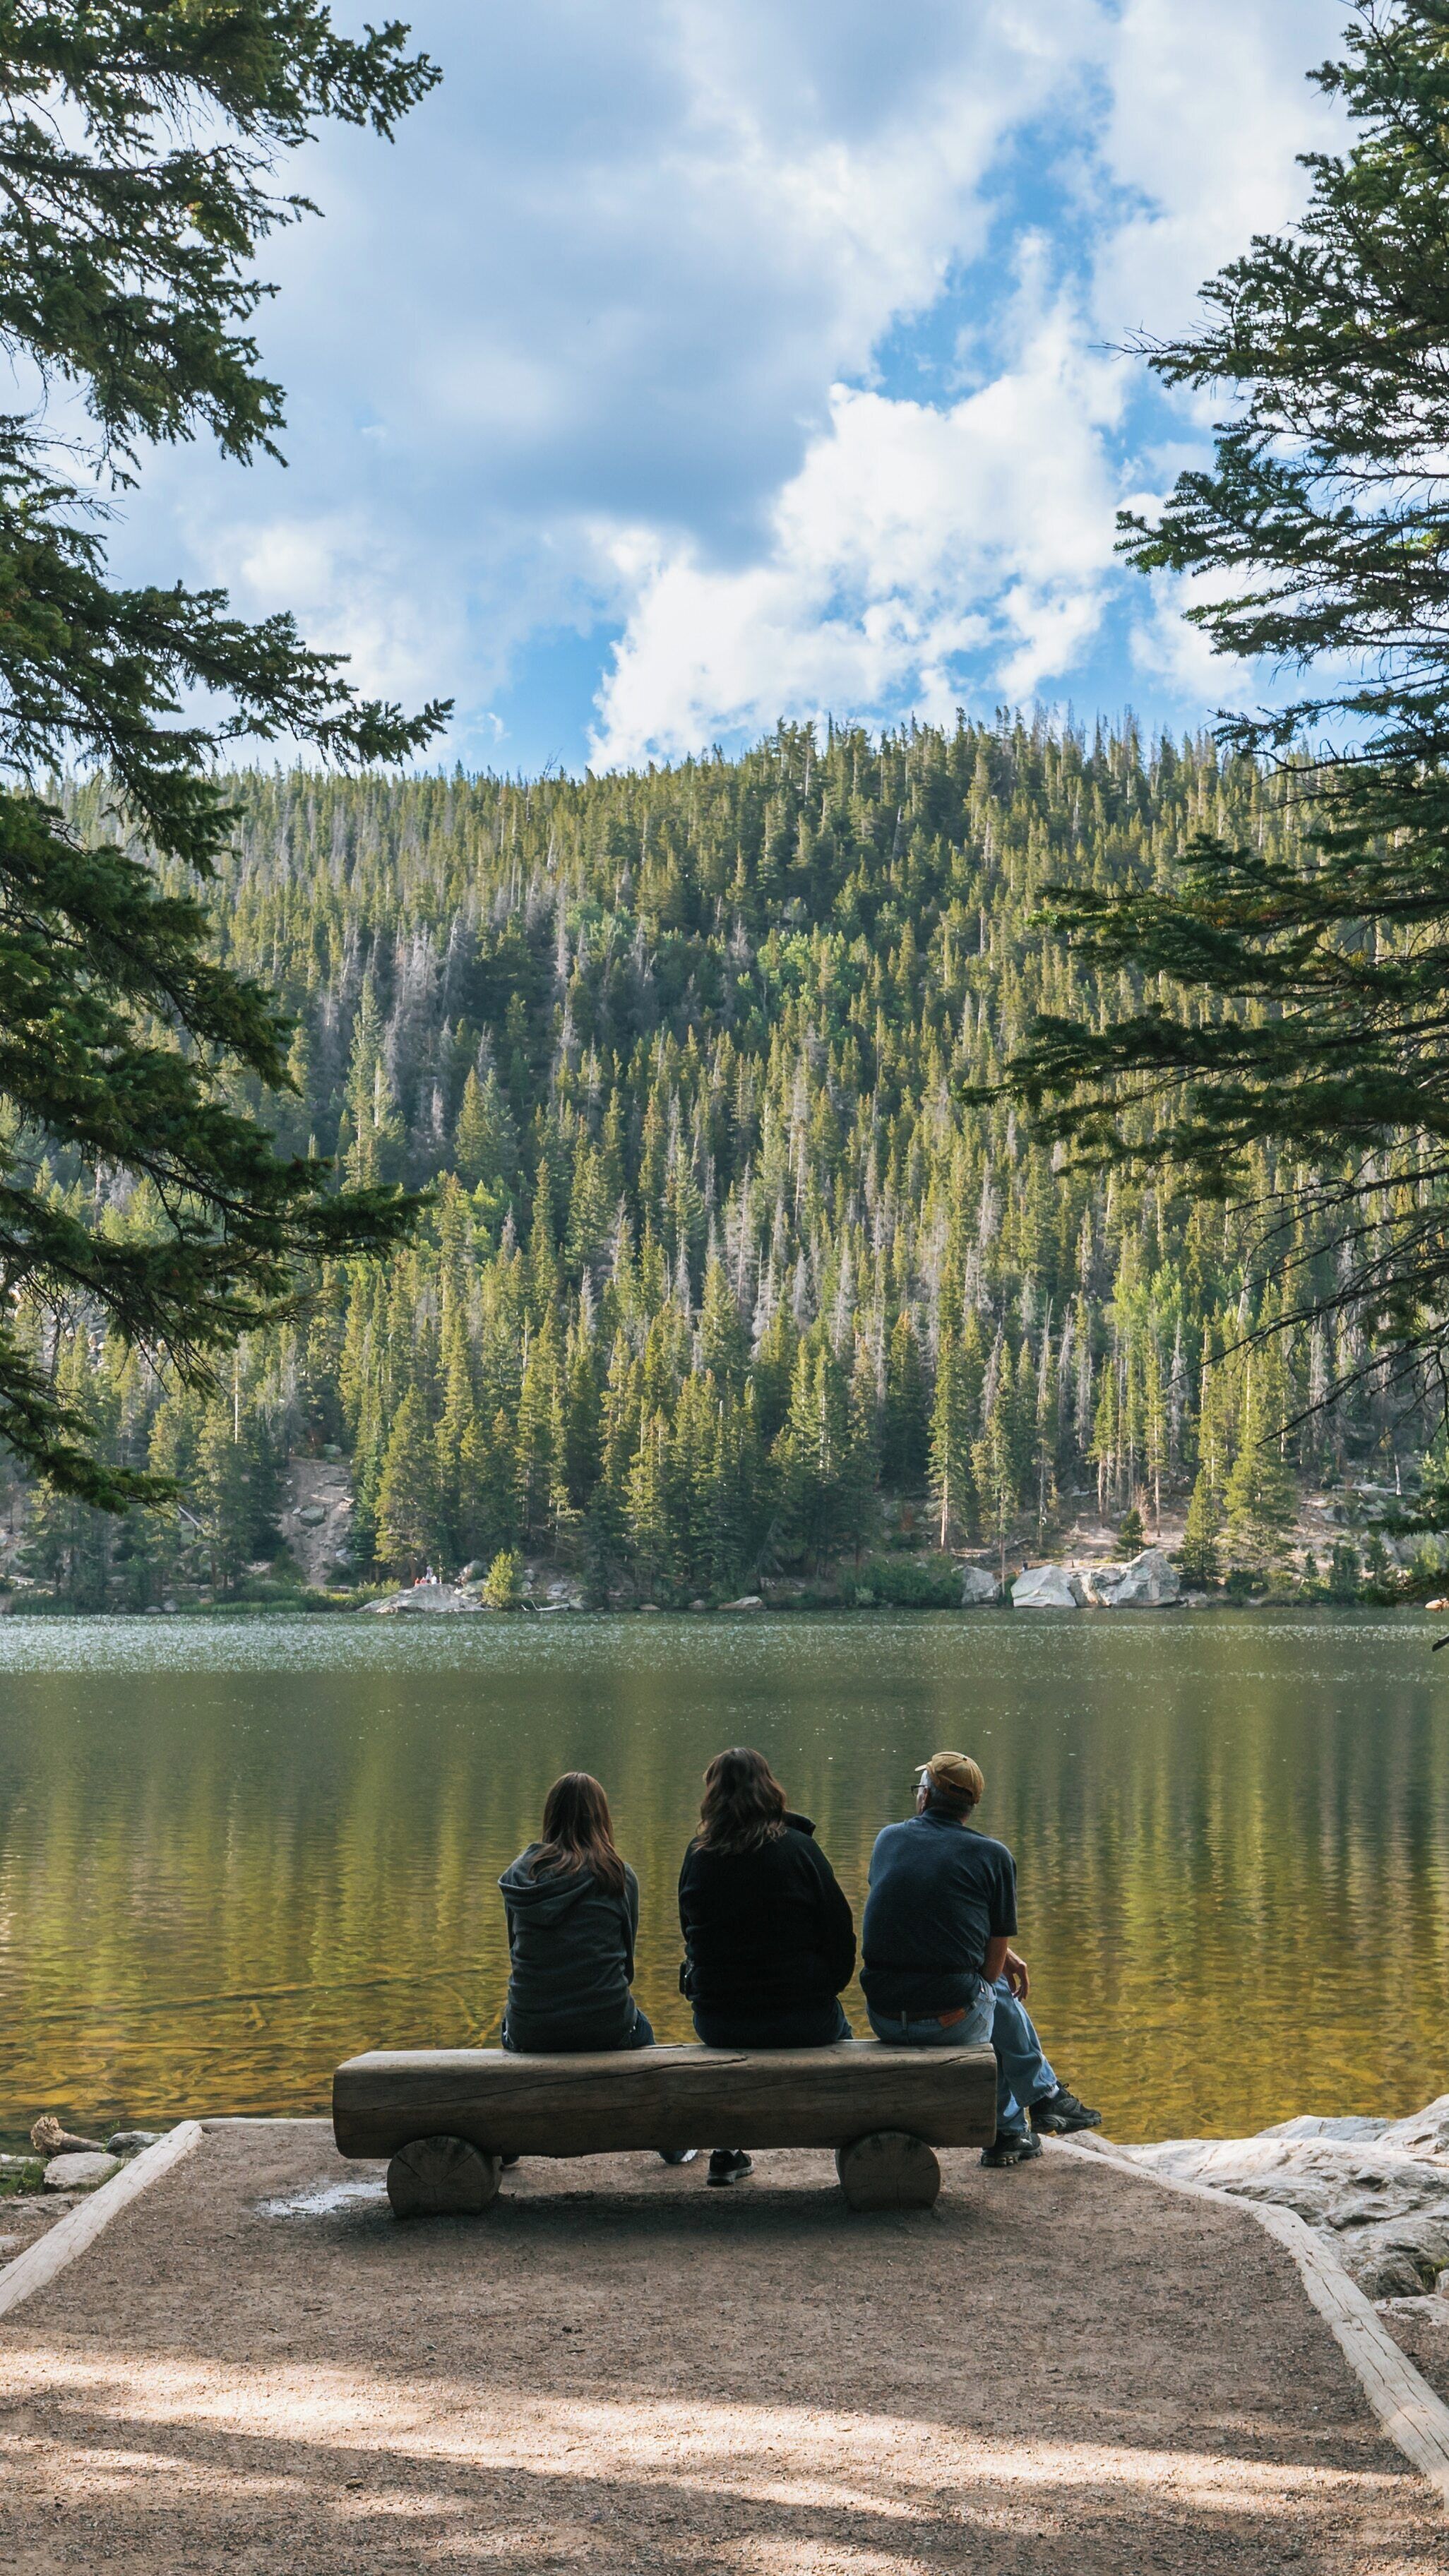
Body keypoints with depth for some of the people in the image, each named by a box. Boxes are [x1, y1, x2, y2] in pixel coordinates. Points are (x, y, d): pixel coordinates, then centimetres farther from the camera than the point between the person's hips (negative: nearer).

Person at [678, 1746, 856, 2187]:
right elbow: (841, 1935, -6)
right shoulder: (798, 1848, -10)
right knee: (837, 2030, 31)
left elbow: (691, 1935, 10)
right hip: (800, 2020, -2)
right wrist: (824, 1987, 12)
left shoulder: (697, 1855, -2)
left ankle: (727, 2152, 39)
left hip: (715, 2023, 3)